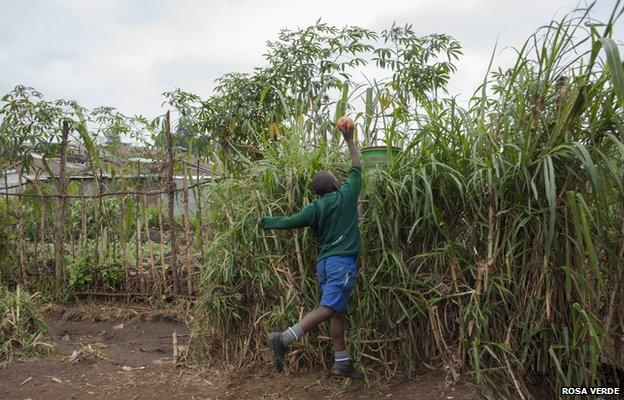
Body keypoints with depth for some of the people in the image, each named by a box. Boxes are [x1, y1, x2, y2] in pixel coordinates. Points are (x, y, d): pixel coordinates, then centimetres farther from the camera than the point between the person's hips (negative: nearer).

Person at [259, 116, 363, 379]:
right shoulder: (346, 194, 0)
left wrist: (265, 222, 16)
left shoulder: (315, 208, 6)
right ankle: (284, 338, -24)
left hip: (324, 262, 6)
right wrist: (349, 138, 19)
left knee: (338, 311, 13)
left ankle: (341, 362, 18)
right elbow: (357, 166, 11)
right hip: (342, 261, -6)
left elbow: (290, 222, 0)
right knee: (328, 308, -11)